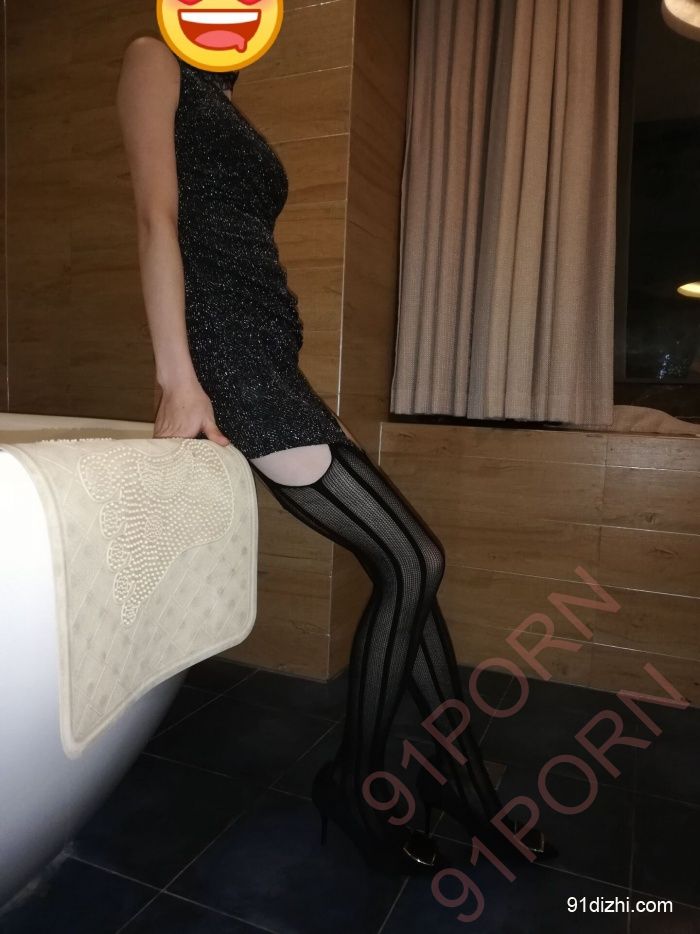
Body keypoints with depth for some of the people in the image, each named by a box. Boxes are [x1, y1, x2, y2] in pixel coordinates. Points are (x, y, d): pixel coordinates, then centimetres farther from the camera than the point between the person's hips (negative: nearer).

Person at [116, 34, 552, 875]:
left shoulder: (228, 112, 30)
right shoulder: (154, 60, 9)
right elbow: (157, 217, -7)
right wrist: (177, 378, -18)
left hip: (272, 363, 9)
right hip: (231, 359, -8)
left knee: (405, 566, 4)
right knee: (414, 561, -10)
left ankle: (466, 780, 17)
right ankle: (355, 782, 8)